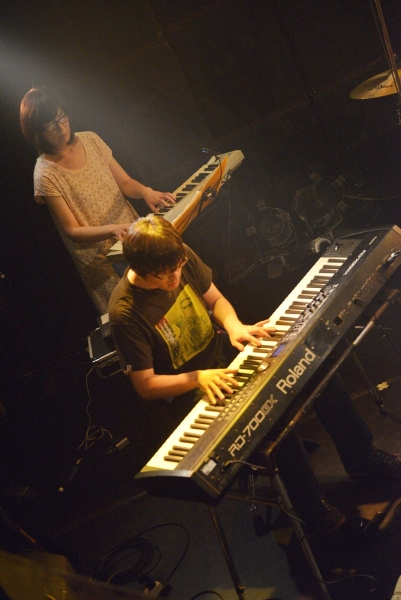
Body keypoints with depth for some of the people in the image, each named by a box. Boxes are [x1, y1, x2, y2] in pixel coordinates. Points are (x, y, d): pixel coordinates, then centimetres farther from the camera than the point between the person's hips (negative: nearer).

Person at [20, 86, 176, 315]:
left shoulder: (90, 140, -2)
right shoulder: (46, 175, -16)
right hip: (102, 261, -4)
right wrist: (113, 229, -30)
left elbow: (125, 182, 3)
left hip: (132, 232, 5)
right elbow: (72, 231, -15)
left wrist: (145, 191, -19)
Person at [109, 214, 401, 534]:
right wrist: (197, 377, -32)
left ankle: (362, 457, 11)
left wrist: (233, 325, -15)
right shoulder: (125, 313, -25)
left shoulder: (181, 258, -11)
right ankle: (313, 508, -5)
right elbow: (146, 385, -19)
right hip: (190, 388, -6)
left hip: (224, 353, 6)